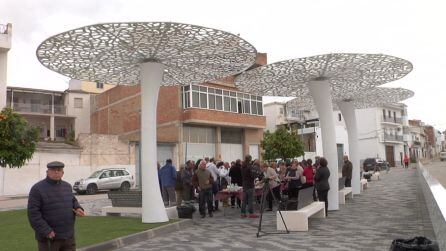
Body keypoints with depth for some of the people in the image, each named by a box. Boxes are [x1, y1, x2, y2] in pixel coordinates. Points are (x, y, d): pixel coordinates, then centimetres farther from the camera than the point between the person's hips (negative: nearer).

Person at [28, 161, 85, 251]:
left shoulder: (67, 186, 8)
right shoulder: (37, 189, -10)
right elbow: (33, 213, -15)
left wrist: (78, 208, -1)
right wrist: (46, 231, -20)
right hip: (48, 237, -5)